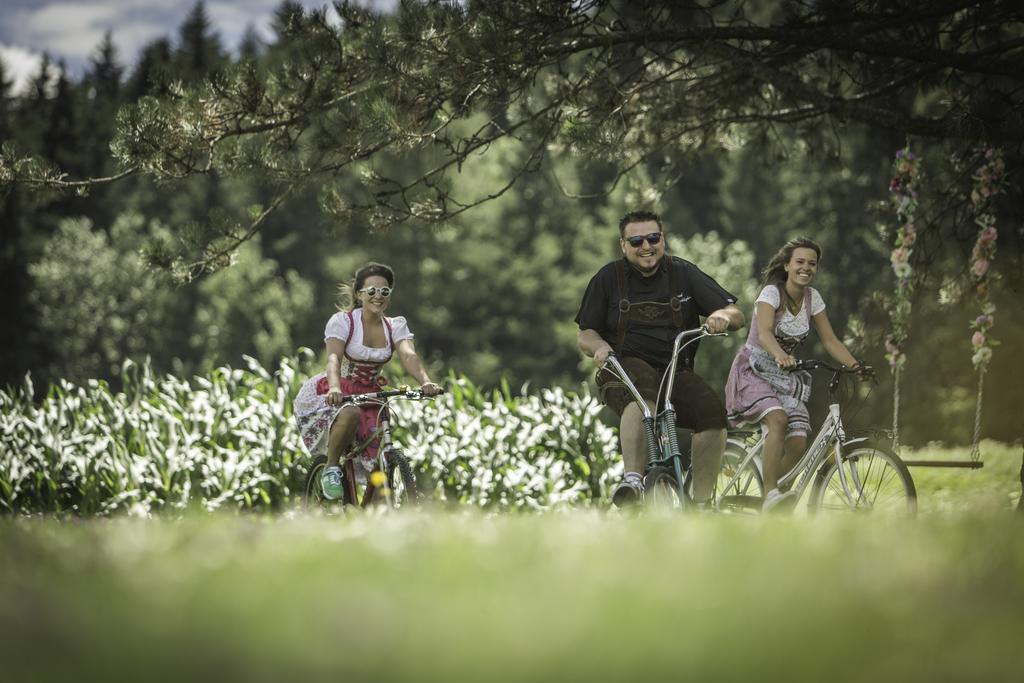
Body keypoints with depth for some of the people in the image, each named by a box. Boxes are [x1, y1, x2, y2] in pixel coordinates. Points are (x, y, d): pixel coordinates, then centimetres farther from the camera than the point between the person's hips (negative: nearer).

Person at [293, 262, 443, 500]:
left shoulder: (396, 326, -1)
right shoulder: (342, 320, -12)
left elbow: (409, 355, -19)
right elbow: (334, 357, -28)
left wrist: (425, 382, -41)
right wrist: (334, 388, -49)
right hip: (335, 396, -4)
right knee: (350, 414, -39)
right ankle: (331, 469, -17)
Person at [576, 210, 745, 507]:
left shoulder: (684, 273, 7)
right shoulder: (609, 278, 5)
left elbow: (737, 315, 4)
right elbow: (584, 335, 8)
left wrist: (722, 316, -21)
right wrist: (598, 346, -16)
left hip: (676, 372, 2)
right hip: (625, 370, -2)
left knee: (713, 412, -26)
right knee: (642, 395, -39)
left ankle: (701, 502, -16)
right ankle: (633, 480, -48)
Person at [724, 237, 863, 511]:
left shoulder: (812, 298, 2)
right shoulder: (771, 292, -16)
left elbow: (830, 340, 2)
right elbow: (765, 333, -33)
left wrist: (855, 365, -14)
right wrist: (780, 355, -53)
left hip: (786, 376, 6)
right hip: (753, 370, -6)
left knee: (797, 445, -13)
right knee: (778, 419, -35)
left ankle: (760, 496, 6)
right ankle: (771, 494, -36)